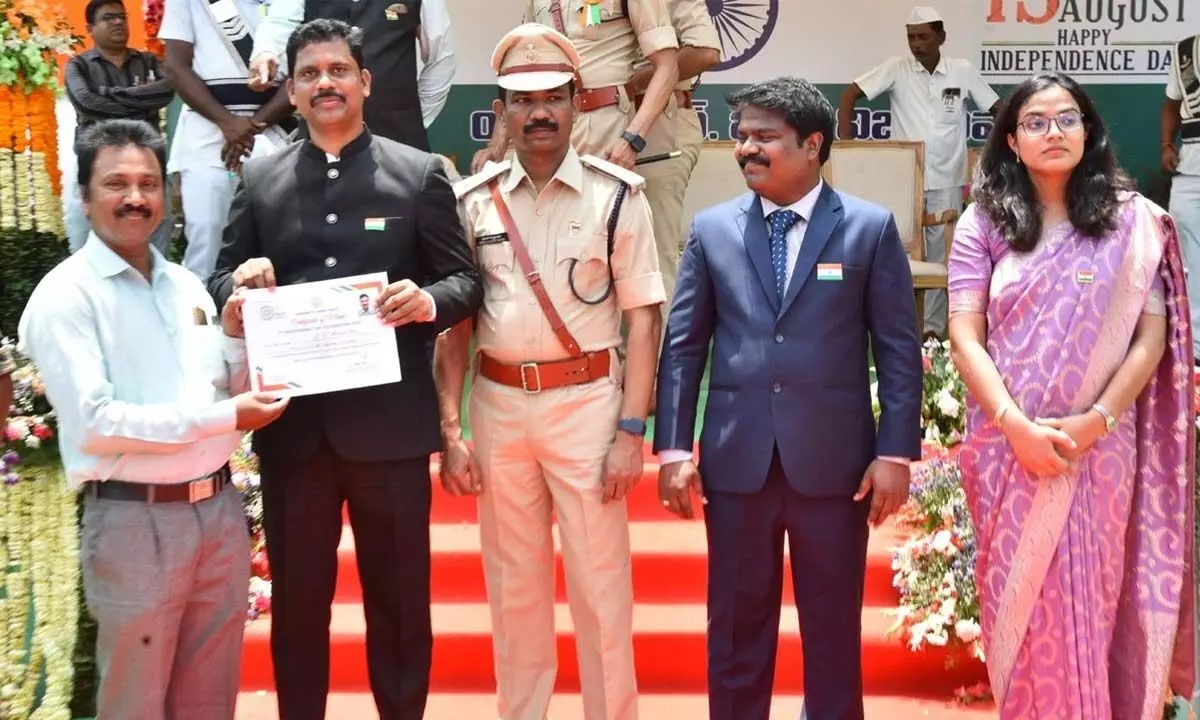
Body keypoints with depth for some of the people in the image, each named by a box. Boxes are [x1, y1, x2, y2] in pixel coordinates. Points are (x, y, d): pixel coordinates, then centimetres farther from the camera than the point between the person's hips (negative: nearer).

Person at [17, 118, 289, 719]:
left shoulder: (187, 285, 11)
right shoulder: (66, 295, -9)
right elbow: (92, 424, -19)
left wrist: (234, 335, -3)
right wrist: (223, 417, -18)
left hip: (219, 508, 6)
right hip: (136, 522, -6)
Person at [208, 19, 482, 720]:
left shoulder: (420, 173, 2)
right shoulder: (260, 179, 8)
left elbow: (467, 280, 1)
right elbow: (222, 284, 10)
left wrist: (428, 300, -20)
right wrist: (243, 282, -12)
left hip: (389, 420, -2)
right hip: (293, 421, 2)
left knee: (399, 596, 10)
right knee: (297, 597, 13)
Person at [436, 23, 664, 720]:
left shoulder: (617, 195, -4)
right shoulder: (474, 200, 4)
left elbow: (642, 317, -4)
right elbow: (454, 321, 6)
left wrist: (631, 431, -10)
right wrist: (450, 432, 1)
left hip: (587, 402, -3)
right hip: (498, 404, 3)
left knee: (600, 583, 3)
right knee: (513, 583, 14)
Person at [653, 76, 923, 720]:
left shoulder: (871, 228, 0)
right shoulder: (711, 229, 6)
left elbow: (898, 349, -1)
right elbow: (683, 346, 5)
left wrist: (896, 452, -6)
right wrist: (672, 449, -2)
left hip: (833, 462, -1)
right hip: (736, 462, 2)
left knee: (833, 629, 10)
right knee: (736, 626, 11)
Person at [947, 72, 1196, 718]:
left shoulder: (1133, 223, 2)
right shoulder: (983, 223, 2)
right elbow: (964, 337, -3)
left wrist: (1095, 421, -13)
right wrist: (1018, 426, -15)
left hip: (1100, 445, 0)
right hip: (1007, 443, 1)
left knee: (1091, 603, 6)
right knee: (1019, 602, 7)